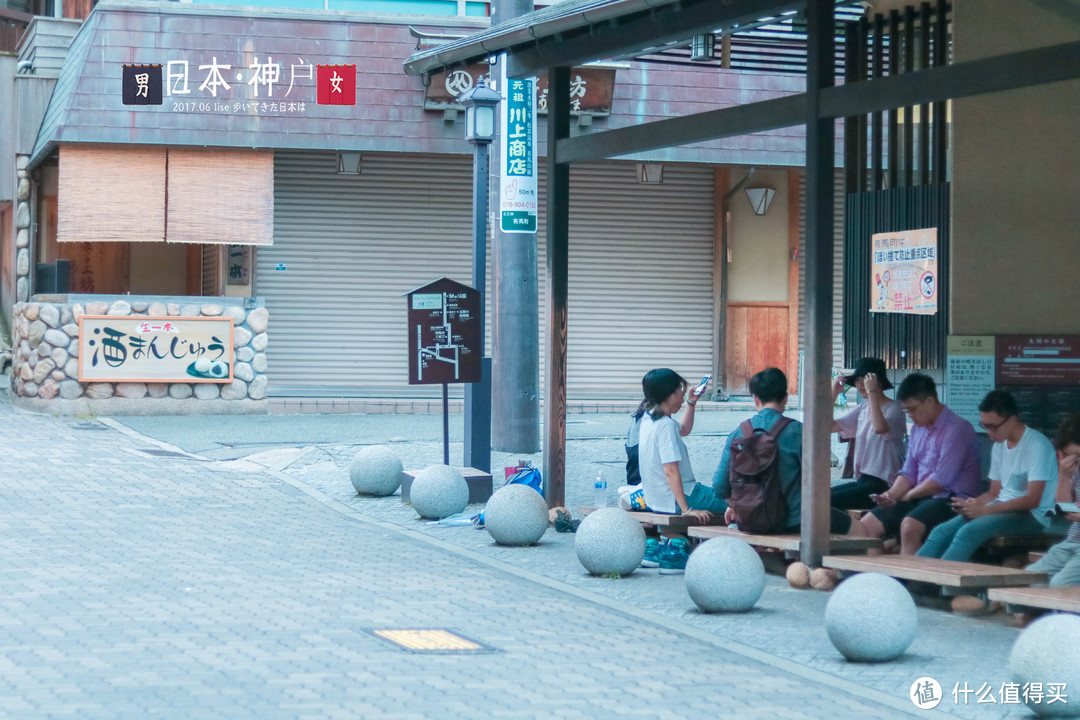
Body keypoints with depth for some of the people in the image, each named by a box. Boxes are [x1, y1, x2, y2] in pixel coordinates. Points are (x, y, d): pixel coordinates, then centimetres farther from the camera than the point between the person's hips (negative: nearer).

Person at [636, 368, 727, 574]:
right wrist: (686, 510, -27)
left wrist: (691, 403, 17)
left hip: (655, 499, 10)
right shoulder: (665, 424, -21)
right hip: (673, 499, -10)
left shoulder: (648, 418, 8)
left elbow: (684, 430, 29)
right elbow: (671, 471, -26)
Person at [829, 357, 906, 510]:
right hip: (862, 480, 8)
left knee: (828, 501, -23)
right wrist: (834, 394, 5)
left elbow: (880, 428, -32)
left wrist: (872, 391, -26)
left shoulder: (893, 409, -9)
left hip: (883, 485, -8)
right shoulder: (862, 409, 15)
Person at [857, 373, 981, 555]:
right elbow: (908, 472, 18)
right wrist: (891, 494, -2)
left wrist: (907, 496, -5)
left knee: (909, 526, -35)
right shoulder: (918, 429, 15)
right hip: (920, 498, 9)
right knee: (868, 524, -6)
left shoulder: (957, 429, -14)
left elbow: (941, 480, -18)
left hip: (951, 498, -9)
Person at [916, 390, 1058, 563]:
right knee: (941, 532, -14)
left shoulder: (1036, 445, -12)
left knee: (968, 532, -31)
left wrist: (983, 509, -20)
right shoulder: (999, 446, 15)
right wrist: (972, 503, -5)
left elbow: (1032, 500, -18)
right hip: (1001, 509, 8)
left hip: (1032, 516, -8)